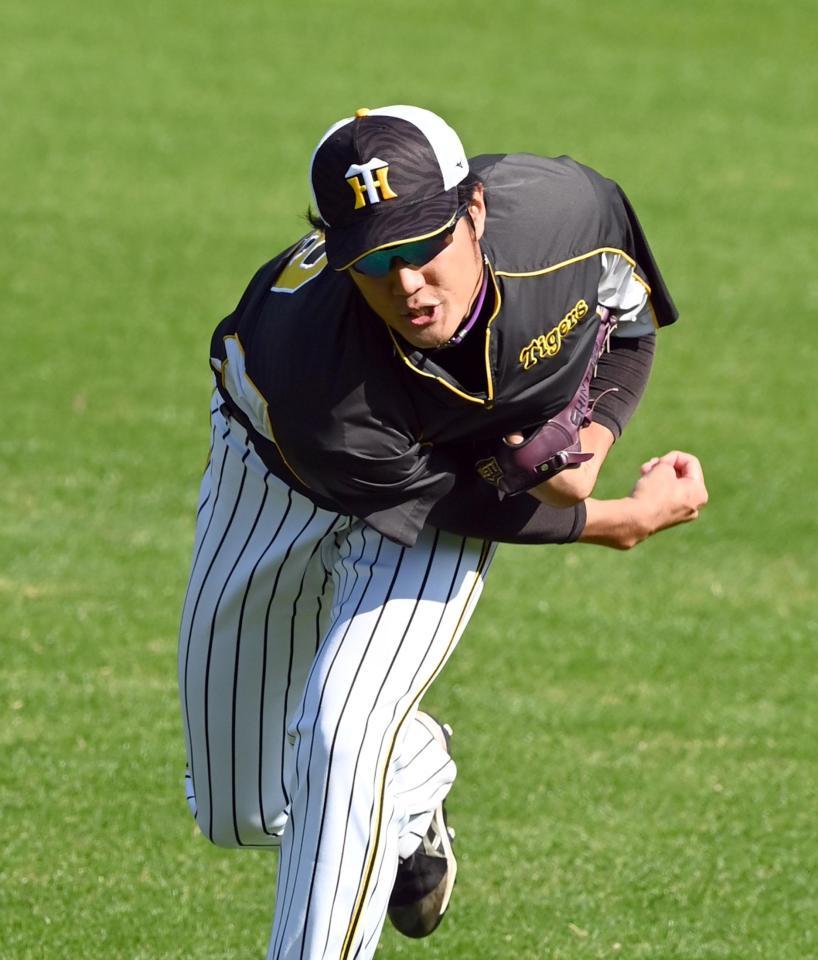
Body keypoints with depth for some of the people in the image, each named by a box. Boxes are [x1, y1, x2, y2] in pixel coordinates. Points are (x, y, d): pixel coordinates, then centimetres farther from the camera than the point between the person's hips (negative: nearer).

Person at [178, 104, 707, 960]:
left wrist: (592, 438, -23)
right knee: (240, 814, 8)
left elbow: (630, 318, -7)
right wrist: (621, 519, -17)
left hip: (467, 456, 1)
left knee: (344, 735, -24)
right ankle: (409, 800, 41)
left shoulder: (563, 210, -33)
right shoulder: (318, 382, -42)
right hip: (281, 471, -1)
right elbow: (448, 506, -24)